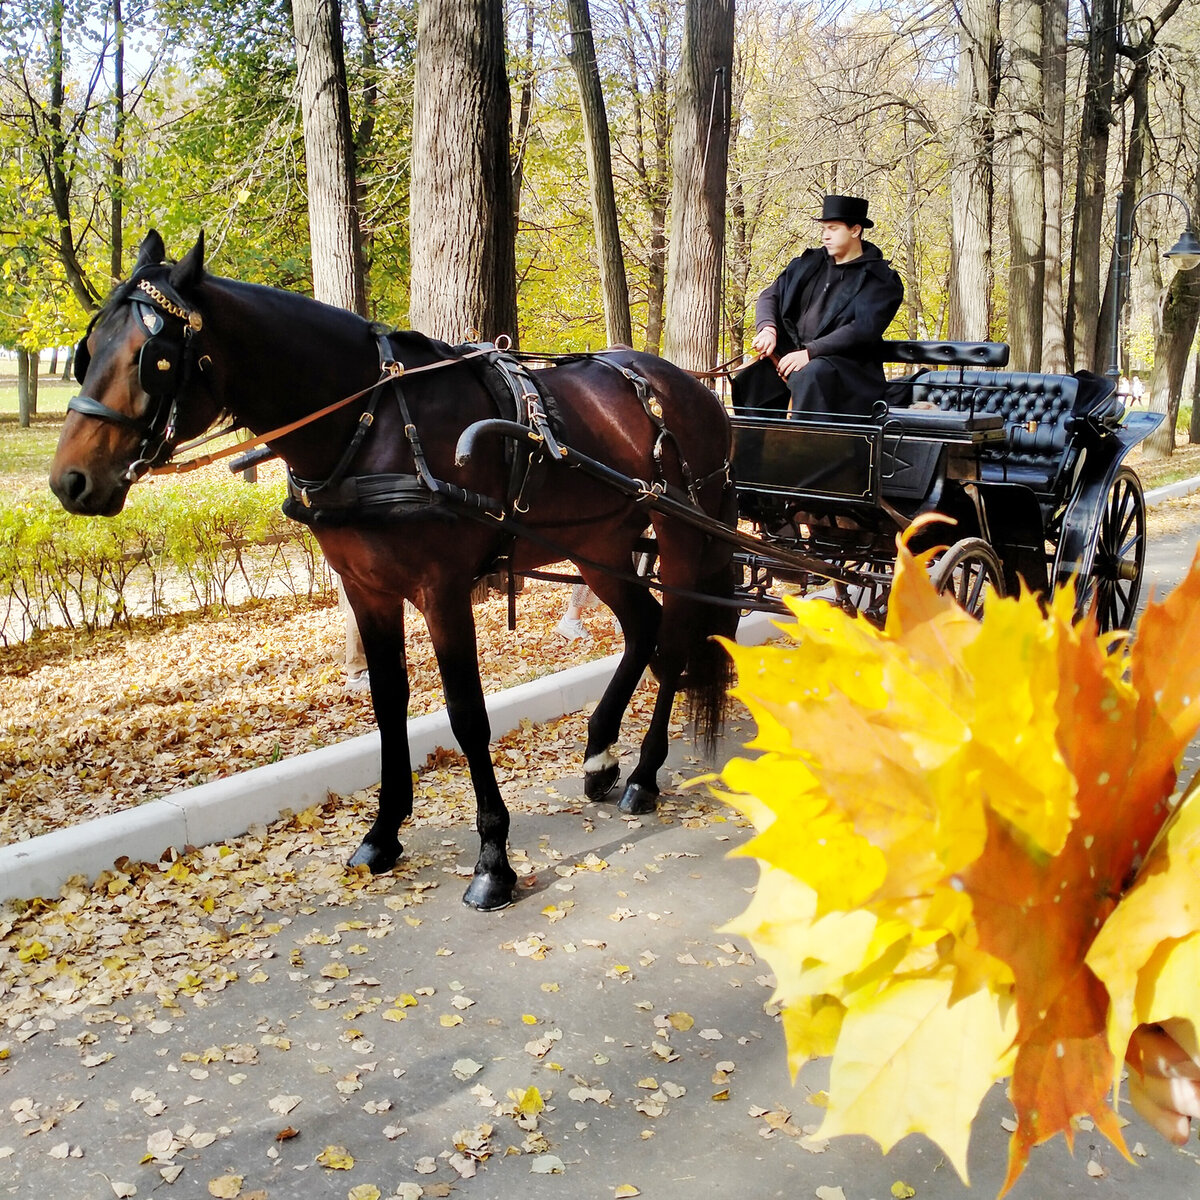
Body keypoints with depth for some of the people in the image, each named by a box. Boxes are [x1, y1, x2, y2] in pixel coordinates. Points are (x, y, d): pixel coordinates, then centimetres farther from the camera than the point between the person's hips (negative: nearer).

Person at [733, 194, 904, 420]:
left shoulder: (880, 279, 0)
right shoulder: (809, 263, 18)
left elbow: (863, 330, -14)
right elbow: (771, 295, 17)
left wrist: (810, 352, -24)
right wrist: (768, 328, -7)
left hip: (847, 364, -5)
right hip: (791, 355, 5)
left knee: (811, 375, -38)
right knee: (749, 379, -21)